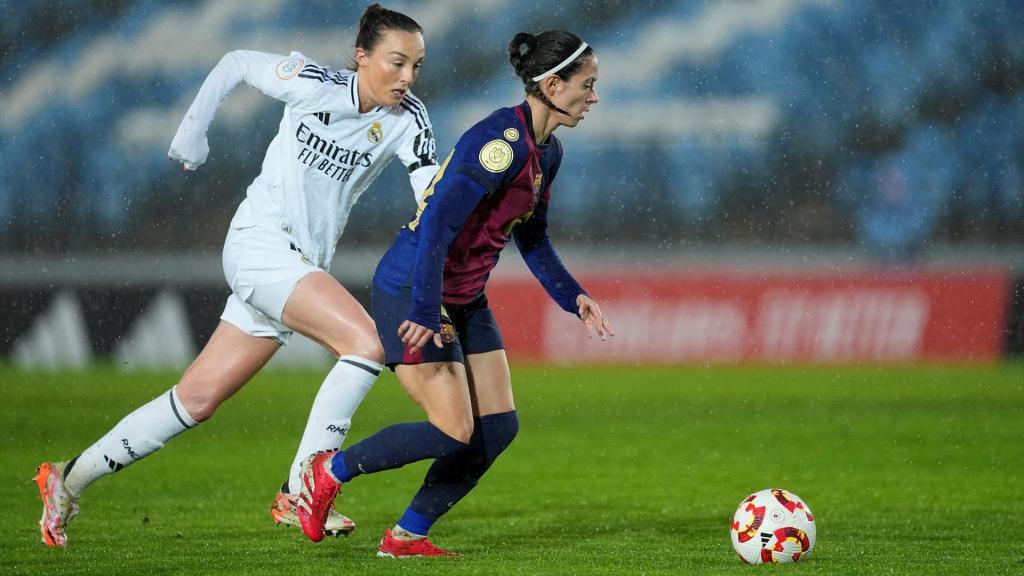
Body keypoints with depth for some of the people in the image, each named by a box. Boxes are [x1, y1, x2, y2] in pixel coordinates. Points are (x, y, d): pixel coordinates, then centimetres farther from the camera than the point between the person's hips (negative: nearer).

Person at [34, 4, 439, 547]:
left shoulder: (407, 119, -1)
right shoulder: (311, 84, -10)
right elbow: (237, 62, 7)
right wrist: (193, 127, 10)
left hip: (303, 267, 5)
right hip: (260, 242, -5)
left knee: (197, 398, 7)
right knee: (367, 340, -23)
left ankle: (69, 480, 19)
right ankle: (299, 492, -19)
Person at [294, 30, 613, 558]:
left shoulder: (547, 153, 7)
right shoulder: (504, 141, -23)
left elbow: (531, 238, 19)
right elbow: (438, 223, -28)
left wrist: (573, 298, 9)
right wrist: (425, 312, -31)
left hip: (466, 298, 10)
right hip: (412, 292, -10)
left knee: (498, 427, 1)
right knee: (454, 432, -12)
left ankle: (408, 535, 11)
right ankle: (328, 472, 8)